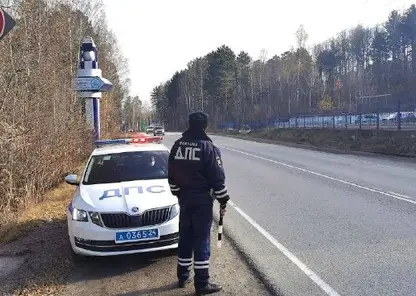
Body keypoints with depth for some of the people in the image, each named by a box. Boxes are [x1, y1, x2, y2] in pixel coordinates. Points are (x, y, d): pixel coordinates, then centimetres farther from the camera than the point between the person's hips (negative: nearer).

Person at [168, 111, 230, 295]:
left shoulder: (178, 145, 5)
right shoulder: (207, 147, -13)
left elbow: (171, 175, 11)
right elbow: (217, 177, -12)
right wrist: (223, 201, -3)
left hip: (184, 198, 6)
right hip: (202, 199, -6)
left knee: (185, 237, 15)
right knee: (201, 240, -1)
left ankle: (183, 277, 26)